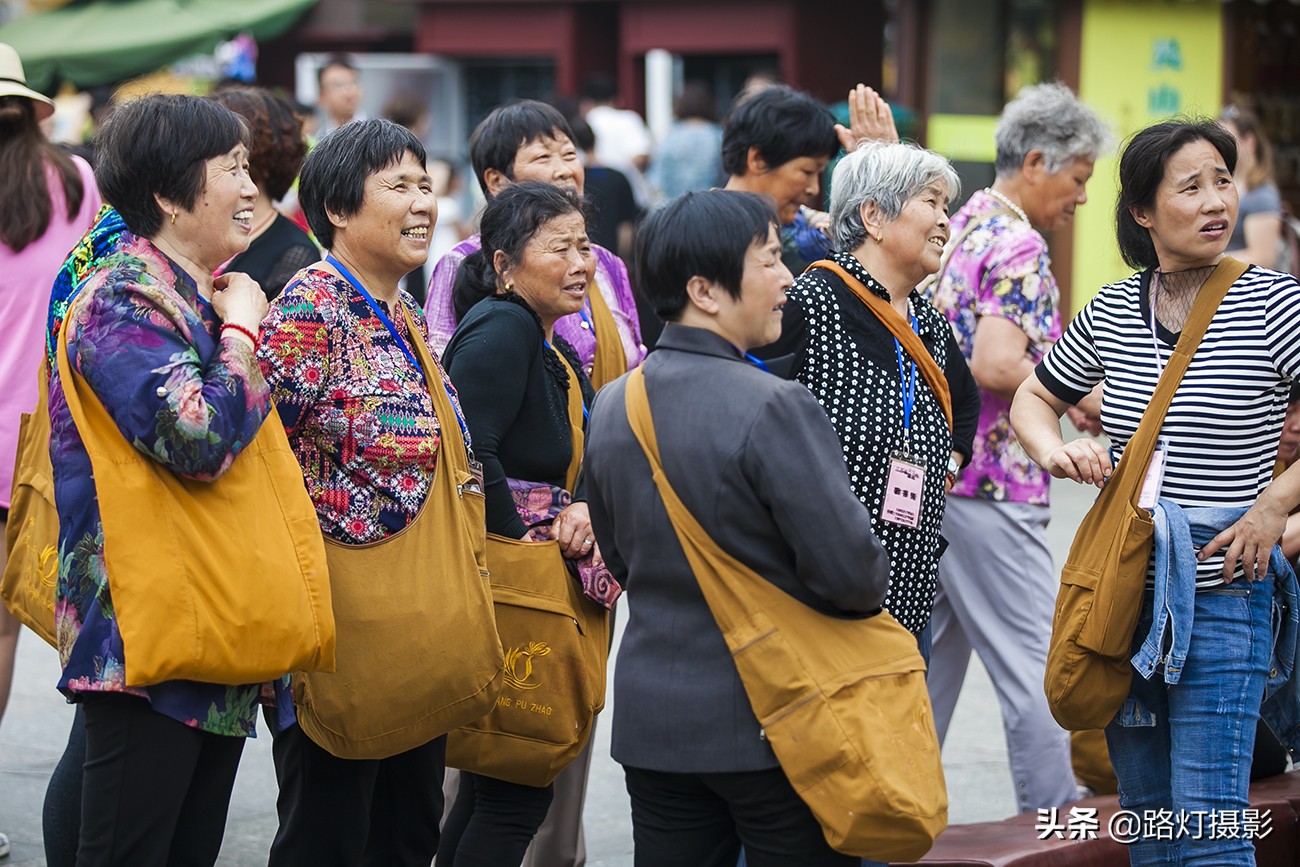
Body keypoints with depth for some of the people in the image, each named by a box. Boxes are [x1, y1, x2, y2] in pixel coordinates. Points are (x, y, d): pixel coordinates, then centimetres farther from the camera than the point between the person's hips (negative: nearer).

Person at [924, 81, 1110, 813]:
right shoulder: (1019, 245, -14)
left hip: (932, 475, 9)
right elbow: (997, 366, -24)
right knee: (1036, 664, -3)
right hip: (993, 485, -9)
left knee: (932, 656, 14)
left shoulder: (963, 226, 15)